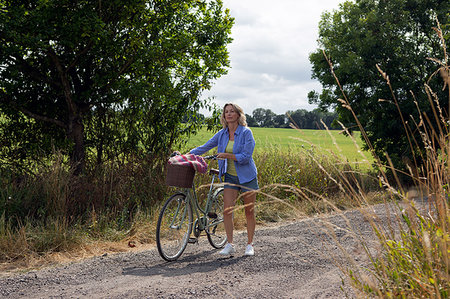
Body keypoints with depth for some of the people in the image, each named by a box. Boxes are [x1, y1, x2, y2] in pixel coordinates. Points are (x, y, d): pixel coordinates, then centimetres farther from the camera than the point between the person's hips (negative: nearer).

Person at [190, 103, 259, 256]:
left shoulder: (246, 132, -12)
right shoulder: (222, 134, 3)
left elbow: (246, 156, -18)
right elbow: (204, 147, 10)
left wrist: (226, 155, -20)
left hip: (247, 177, -4)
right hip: (230, 176, 4)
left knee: (249, 212, 4)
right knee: (227, 210, -6)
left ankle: (250, 245, 17)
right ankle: (229, 245, 5)